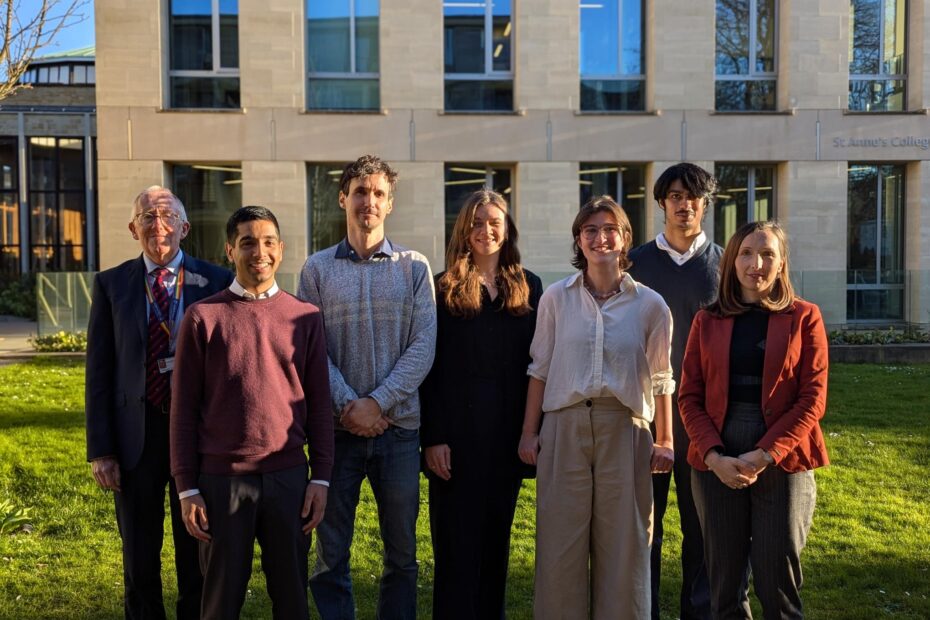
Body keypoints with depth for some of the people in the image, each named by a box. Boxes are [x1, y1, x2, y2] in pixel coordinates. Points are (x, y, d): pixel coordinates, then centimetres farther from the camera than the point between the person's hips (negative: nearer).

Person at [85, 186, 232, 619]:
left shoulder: (216, 282, -2)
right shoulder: (111, 284, 2)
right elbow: (98, 372, 1)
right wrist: (100, 450, -4)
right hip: (137, 435, 1)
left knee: (198, 558, 13)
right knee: (139, 563, 14)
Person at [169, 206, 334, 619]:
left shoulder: (306, 317, 4)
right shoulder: (203, 317, 0)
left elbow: (319, 403, 6)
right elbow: (184, 408, 1)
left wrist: (321, 477, 1)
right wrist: (187, 488, -2)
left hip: (289, 477, 1)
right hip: (221, 479, -1)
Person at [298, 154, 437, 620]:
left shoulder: (414, 267, 5)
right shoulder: (317, 269, 5)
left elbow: (423, 346, -3)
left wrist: (378, 402, -12)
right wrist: (348, 404, -13)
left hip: (399, 425, 0)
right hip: (336, 426, 0)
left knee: (402, 553, 10)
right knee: (330, 553, 7)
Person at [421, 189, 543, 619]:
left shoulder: (528, 286, 9)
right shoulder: (443, 288, 0)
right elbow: (429, 369, -3)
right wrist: (433, 437, -10)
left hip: (509, 433, 3)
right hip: (457, 431, -3)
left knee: (496, 540, 13)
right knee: (456, 544, 3)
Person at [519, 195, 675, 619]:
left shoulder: (650, 305, 2)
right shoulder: (556, 298, 3)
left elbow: (660, 378, 8)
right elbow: (540, 369, 7)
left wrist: (665, 440, 6)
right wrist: (529, 432, 4)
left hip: (624, 429, 0)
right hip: (565, 426, 0)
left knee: (623, 545, 7)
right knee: (560, 543, 5)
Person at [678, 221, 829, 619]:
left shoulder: (803, 317, 2)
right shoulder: (708, 321, 7)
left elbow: (812, 398, -5)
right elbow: (689, 397, 3)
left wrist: (763, 455, -14)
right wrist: (715, 457, -11)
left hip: (782, 464, -2)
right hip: (716, 466, 2)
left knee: (778, 585, 3)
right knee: (724, 583, 9)